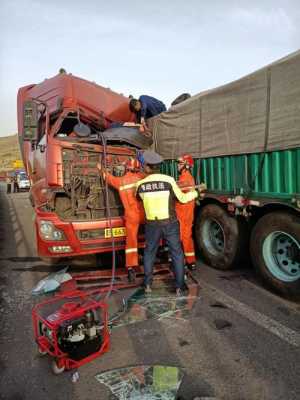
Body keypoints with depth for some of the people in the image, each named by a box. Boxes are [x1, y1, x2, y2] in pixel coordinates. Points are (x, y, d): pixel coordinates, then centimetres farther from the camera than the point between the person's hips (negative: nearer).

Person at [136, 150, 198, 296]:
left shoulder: (140, 185, -4)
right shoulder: (169, 180, -11)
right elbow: (182, 198, -1)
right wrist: (195, 193, 17)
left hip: (152, 224, 2)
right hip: (170, 223, -2)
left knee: (149, 253, 20)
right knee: (177, 254, 10)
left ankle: (148, 285, 24)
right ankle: (179, 288, 14)